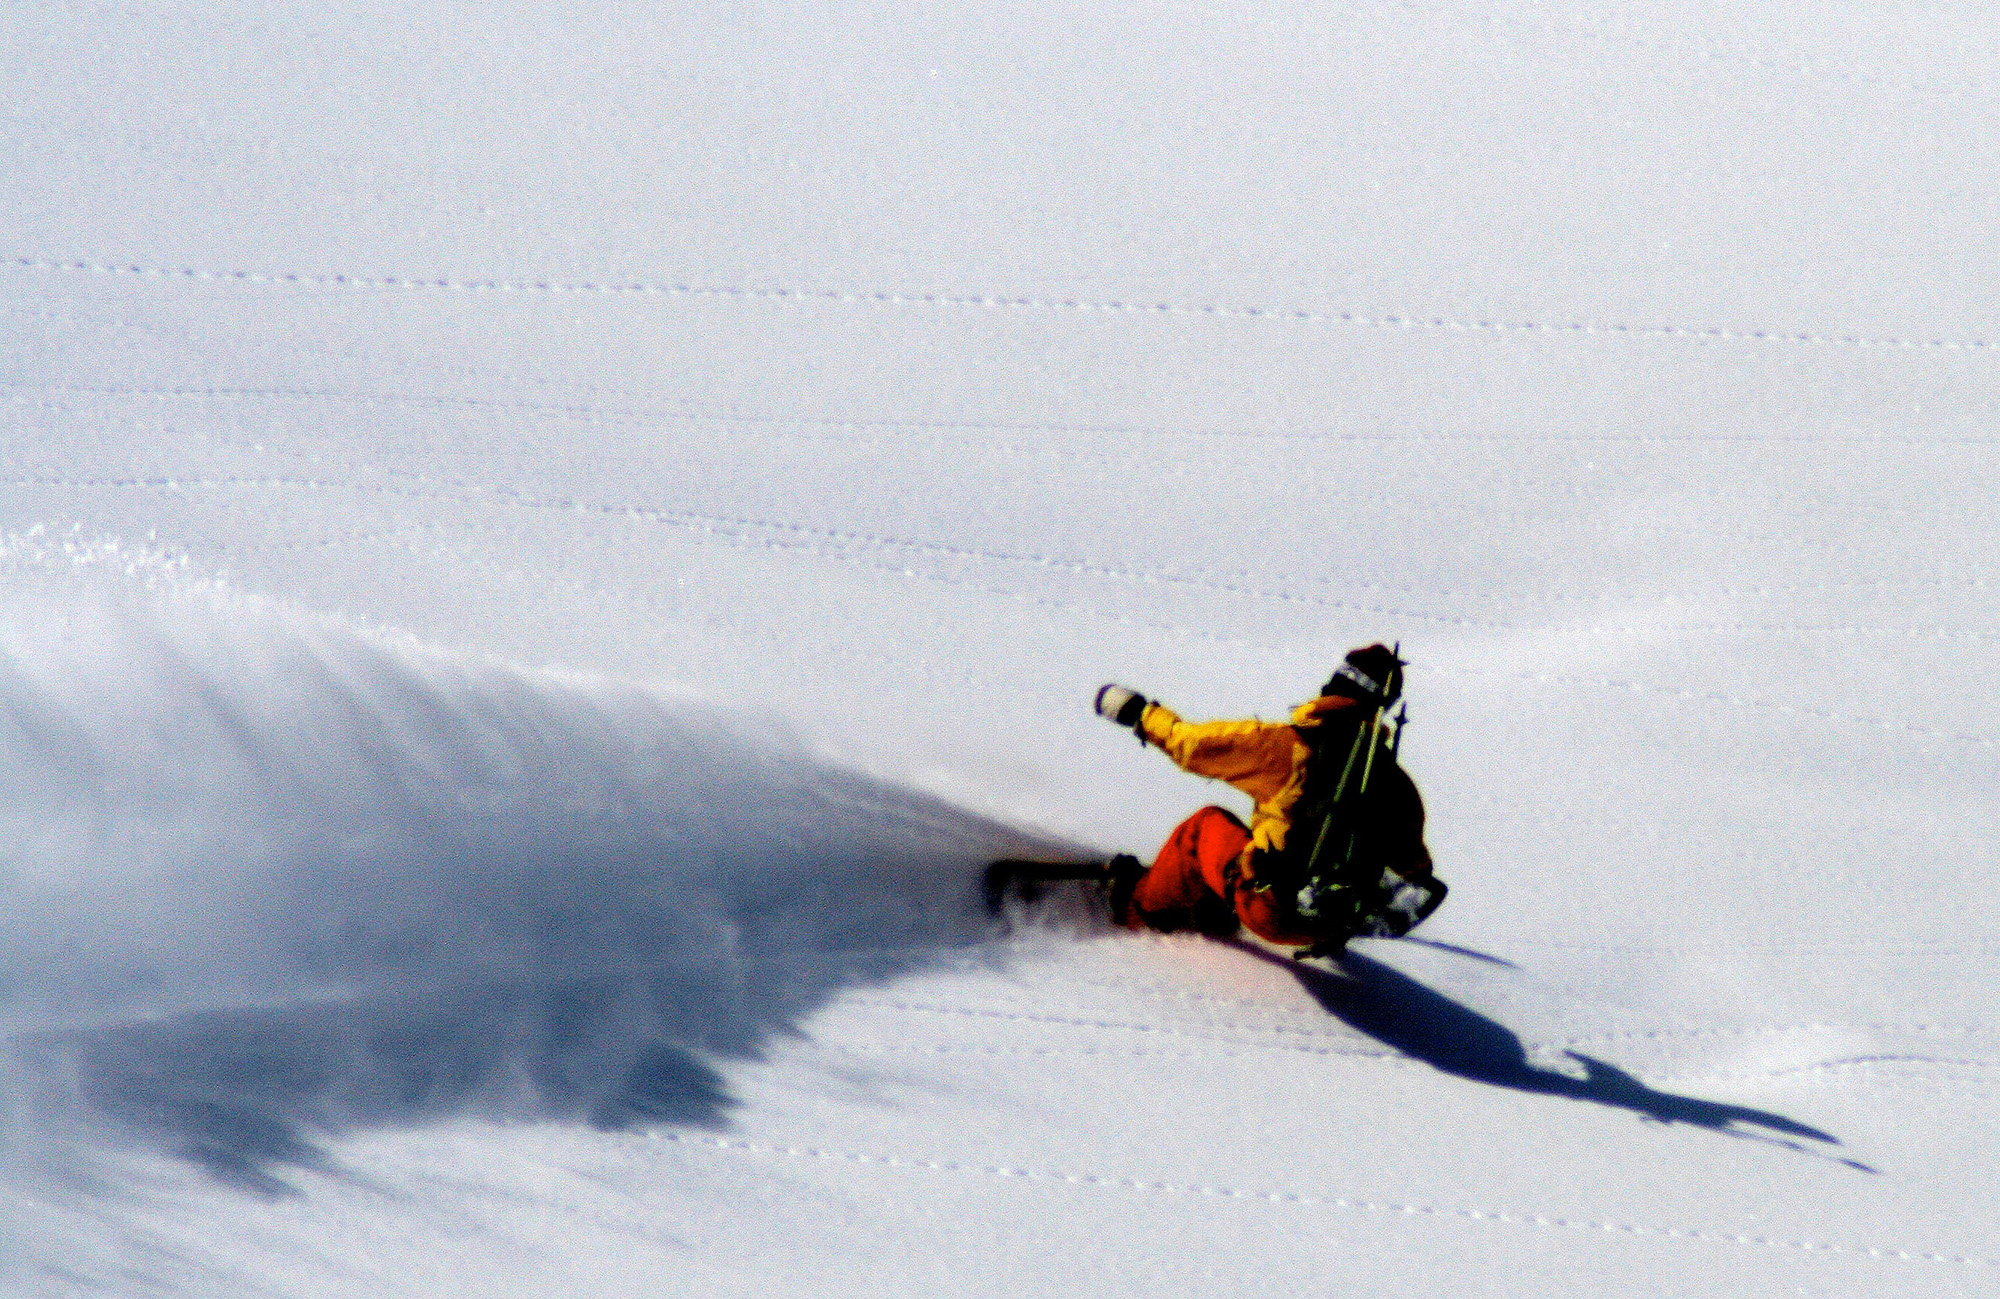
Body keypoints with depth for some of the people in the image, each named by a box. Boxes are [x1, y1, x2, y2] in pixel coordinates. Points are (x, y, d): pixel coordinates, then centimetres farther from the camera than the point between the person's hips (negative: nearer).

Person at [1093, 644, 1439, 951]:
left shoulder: (1286, 745, -11)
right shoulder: (1397, 783, -2)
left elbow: (1191, 743, 0)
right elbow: (1415, 866, 10)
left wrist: (1139, 712, 19)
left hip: (1271, 913, -3)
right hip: (1339, 925, 3)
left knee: (1208, 823, 23)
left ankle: (1142, 909, 37)